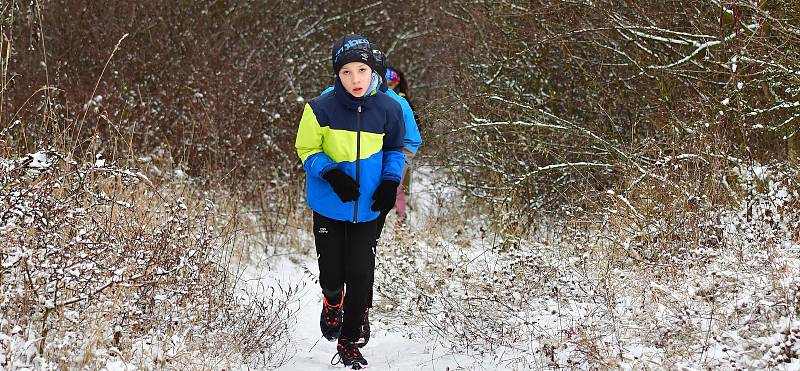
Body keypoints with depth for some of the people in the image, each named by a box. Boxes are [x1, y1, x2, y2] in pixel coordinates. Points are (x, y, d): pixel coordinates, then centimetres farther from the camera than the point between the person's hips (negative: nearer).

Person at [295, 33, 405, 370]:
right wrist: (331, 175, -21)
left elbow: (394, 149, 10)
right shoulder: (321, 108, -15)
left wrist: (391, 181, -6)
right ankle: (332, 302, 42)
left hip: (367, 208, 1)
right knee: (332, 272, 4)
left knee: (361, 276, 0)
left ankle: (349, 341, 18)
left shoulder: (388, 109, -7)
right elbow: (307, 150, -4)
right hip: (329, 205, -1)